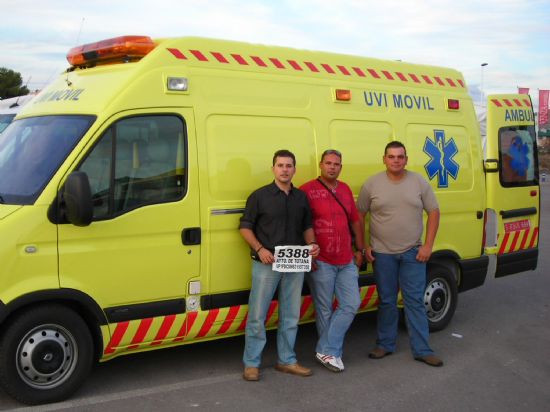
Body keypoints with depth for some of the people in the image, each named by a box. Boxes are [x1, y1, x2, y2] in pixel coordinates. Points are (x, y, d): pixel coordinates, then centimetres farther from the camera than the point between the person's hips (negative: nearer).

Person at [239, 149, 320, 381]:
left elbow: (307, 226, 19)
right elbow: (245, 227, -1)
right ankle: (251, 363, 10)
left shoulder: (301, 197, 11)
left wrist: (312, 244, -2)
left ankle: (287, 360, 24)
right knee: (257, 316, -2)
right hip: (266, 265, -4)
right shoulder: (259, 196, -2)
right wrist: (259, 249, -14)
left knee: (291, 316, 11)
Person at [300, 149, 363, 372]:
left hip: (347, 261, 7)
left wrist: (359, 249, 16)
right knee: (324, 310, 4)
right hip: (321, 262, -7)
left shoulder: (345, 189, 13)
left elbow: (355, 221, 19)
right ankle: (331, 351, 18)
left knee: (351, 304, 4)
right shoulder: (308, 190, -9)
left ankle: (327, 351, 11)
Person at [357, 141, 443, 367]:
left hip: (413, 253, 0)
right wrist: (363, 246, 0)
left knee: (415, 301, 2)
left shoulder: (419, 182, 0)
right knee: (386, 302, 10)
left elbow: (433, 212, 3)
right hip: (382, 253, 0)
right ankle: (385, 344, 23)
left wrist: (428, 246, -4)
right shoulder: (372, 184, -2)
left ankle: (422, 350, 8)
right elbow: (359, 216, 4)